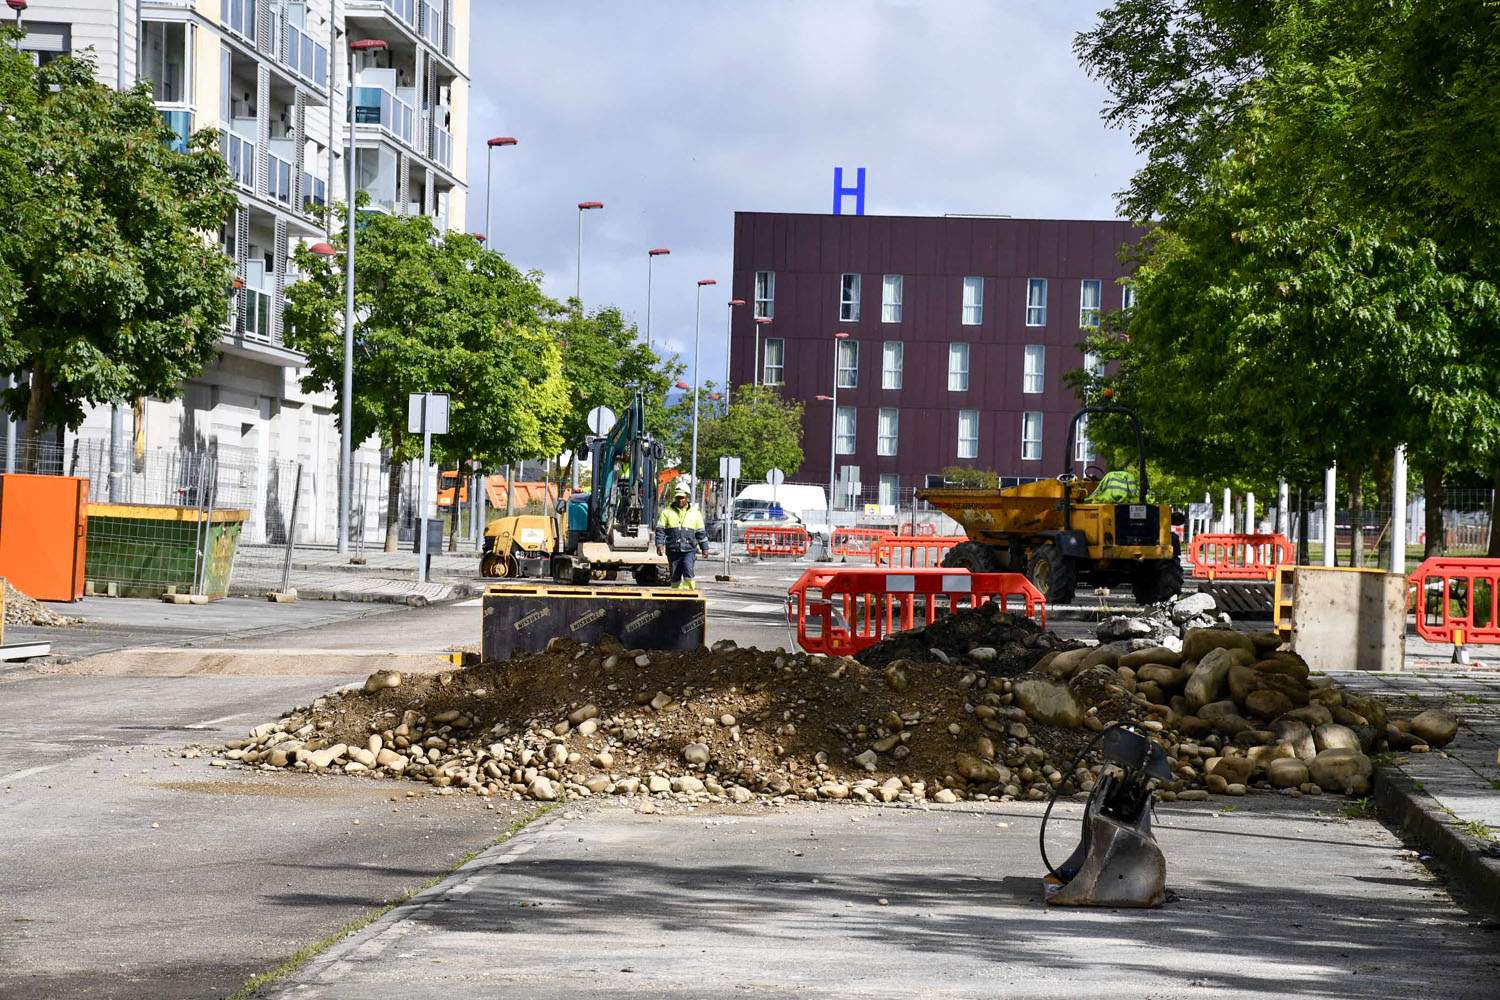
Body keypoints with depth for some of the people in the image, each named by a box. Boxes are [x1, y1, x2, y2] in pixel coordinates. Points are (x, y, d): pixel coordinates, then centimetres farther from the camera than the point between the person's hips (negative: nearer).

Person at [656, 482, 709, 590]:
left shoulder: (695, 513, 10)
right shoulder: (667, 512, 7)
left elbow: (701, 532, 16)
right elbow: (660, 530, 4)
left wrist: (705, 548, 15)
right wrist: (659, 545, -8)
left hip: (689, 550, -1)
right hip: (673, 550, 1)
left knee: (688, 569, -22)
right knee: (675, 576, 4)